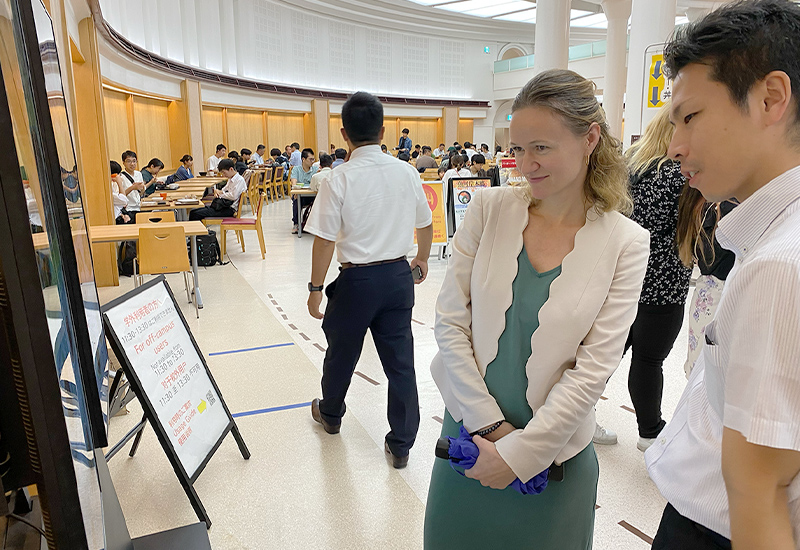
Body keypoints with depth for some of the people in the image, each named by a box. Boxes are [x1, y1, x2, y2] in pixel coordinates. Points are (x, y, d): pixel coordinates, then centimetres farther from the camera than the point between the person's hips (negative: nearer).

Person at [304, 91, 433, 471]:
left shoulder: (340, 179, -13)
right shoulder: (406, 172, 0)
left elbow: (325, 241, -14)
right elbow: (425, 224, 11)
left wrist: (315, 289, -4)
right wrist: (422, 259, 28)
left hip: (358, 279, -3)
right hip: (399, 276, 3)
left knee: (341, 353, 19)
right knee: (400, 360, 10)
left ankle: (330, 414, 45)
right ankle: (401, 444, 20)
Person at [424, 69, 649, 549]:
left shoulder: (625, 244, -10)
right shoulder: (489, 208, -7)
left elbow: (594, 369, -12)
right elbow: (450, 321, -7)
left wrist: (518, 453, -12)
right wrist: (488, 424, -10)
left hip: (552, 452, -1)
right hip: (469, 435, 2)